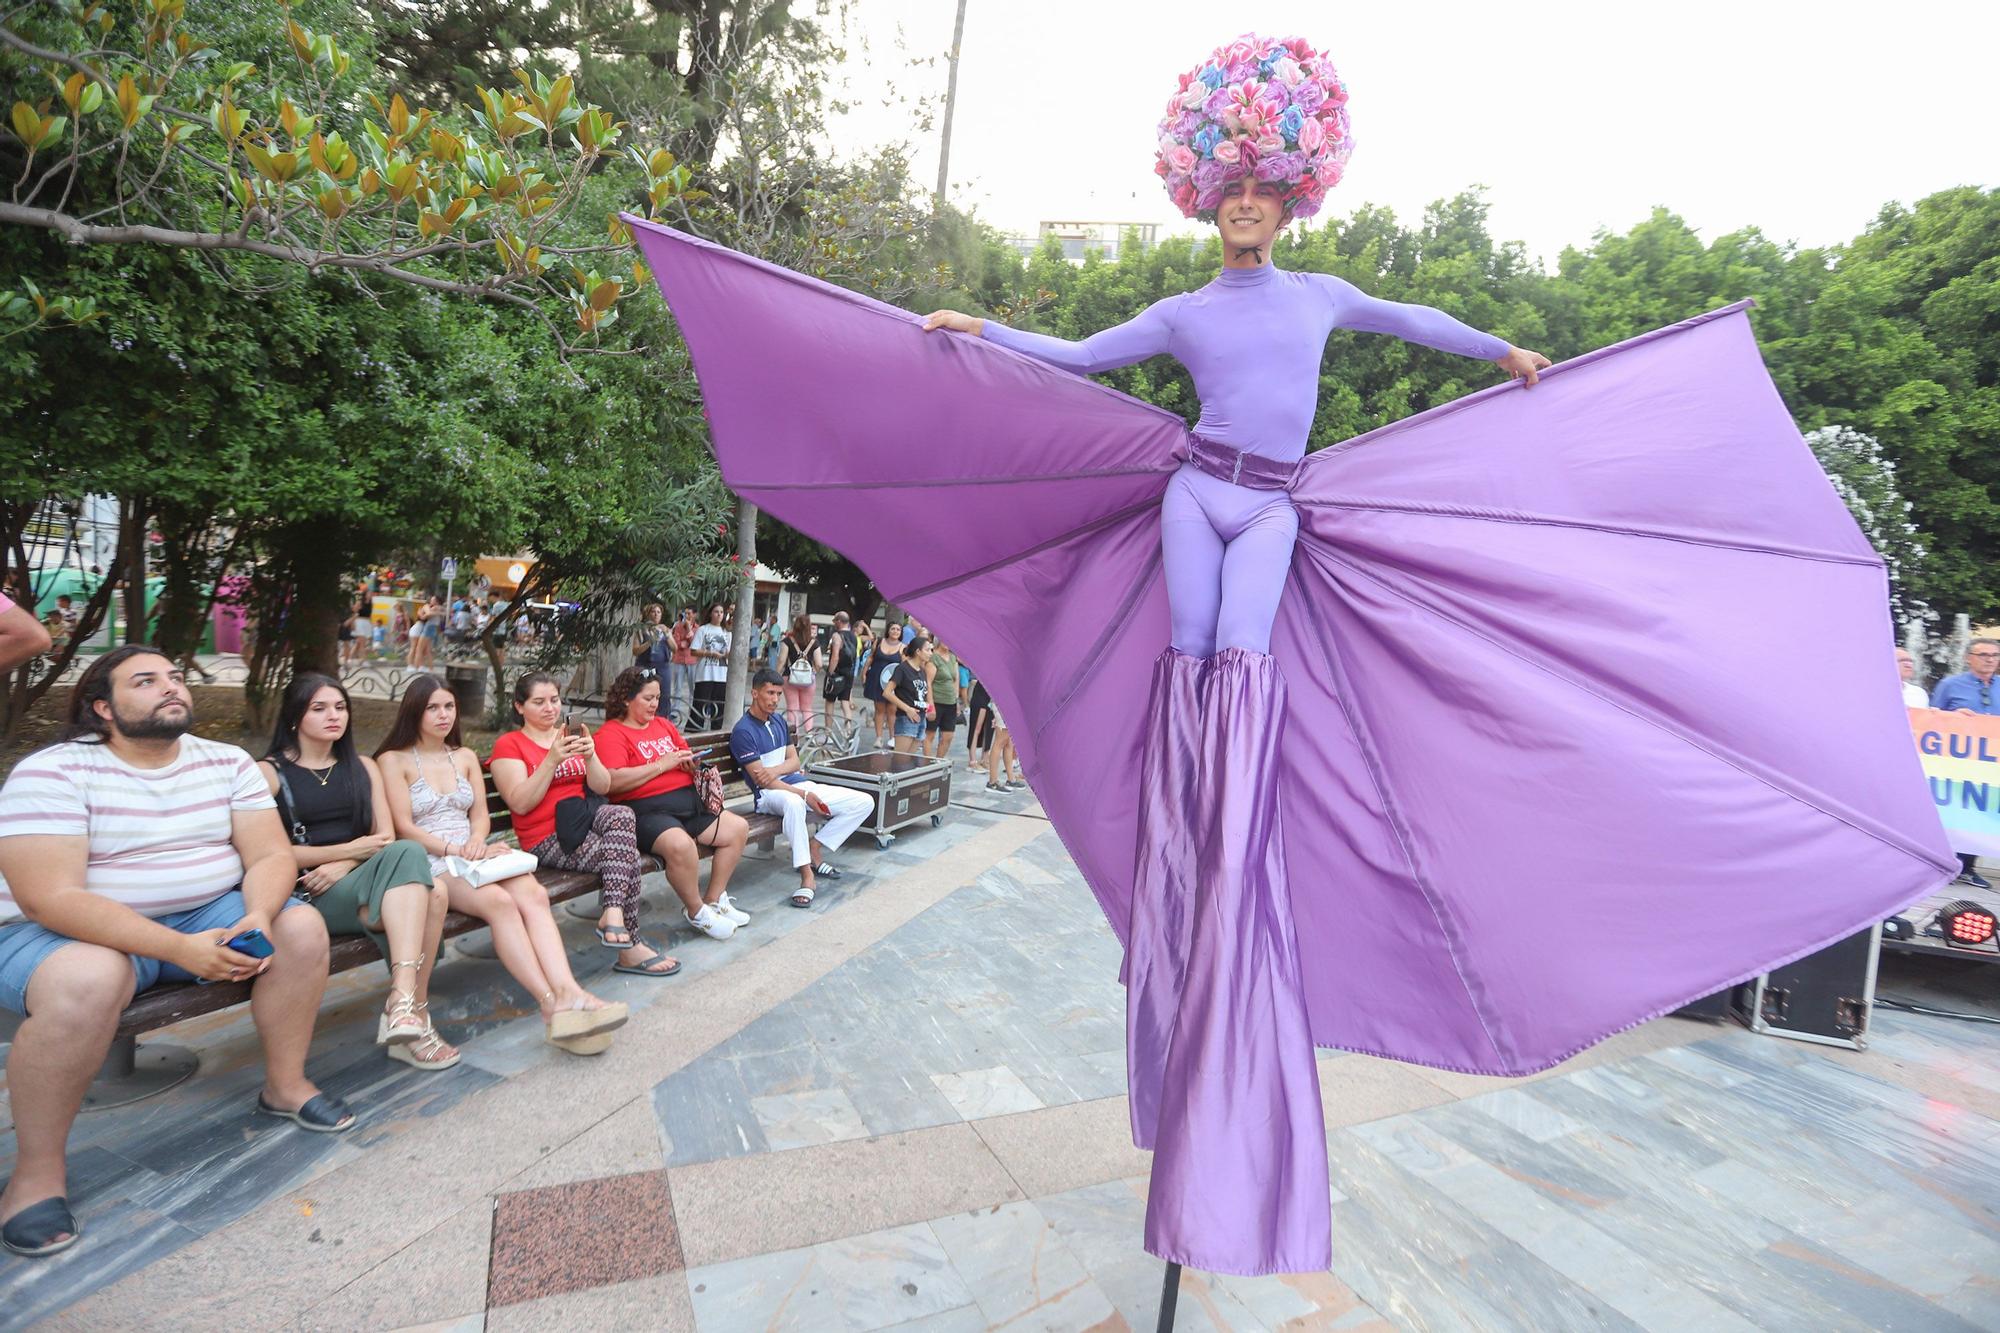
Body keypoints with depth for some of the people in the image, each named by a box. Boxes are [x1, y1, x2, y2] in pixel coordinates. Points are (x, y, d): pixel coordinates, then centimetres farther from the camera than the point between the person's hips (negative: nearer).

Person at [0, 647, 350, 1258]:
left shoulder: (227, 763, 0)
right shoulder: (50, 772, -14)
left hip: (205, 915, 5)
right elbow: (50, 897, -23)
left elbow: (270, 856, -2)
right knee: (87, 980, -36)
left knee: (302, 927, -17)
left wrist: (258, 917, -25)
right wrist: (179, 949, -31)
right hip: (68, 932, -5)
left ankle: (286, 1084, 2)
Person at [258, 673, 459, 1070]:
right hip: (308, 893, -4)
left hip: (356, 881, 4)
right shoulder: (269, 772, 7)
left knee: (432, 893, -33)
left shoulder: (362, 767, 21)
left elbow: (386, 836, 12)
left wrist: (342, 866, -7)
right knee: (408, 854, -34)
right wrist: (349, 850, -9)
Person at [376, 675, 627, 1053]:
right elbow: (403, 827, -3)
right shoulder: (393, 760, 6)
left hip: (474, 856, 5)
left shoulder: (465, 757, 21)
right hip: (429, 864, -4)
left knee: (533, 895, -30)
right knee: (499, 901, -35)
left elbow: (481, 813, 14)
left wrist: (477, 841, -8)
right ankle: (552, 1005, -41)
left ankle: (568, 993, -47)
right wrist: (456, 849, -15)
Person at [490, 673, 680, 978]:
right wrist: (552, 760, -21)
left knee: (623, 814, -32)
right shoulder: (508, 745, 4)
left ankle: (613, 914, -36)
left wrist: (590, 756, -15)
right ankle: (630, 946, -21)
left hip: (586, 819, 5)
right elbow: (520, 804, -11)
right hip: (548, 839, -5)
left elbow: (603, 787, 6)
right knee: (629, 859, -28)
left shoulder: (572, 735, 19)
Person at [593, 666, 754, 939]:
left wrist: (692, 762, 9)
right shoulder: (611, 733, -5)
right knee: (680, 844, -36)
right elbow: (614, 782, -21)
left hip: (687, 800, 9)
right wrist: (661, 765, -15)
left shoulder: (663, 725, 20)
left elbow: (686, 757, 34)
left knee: (738, 828, -1)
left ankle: (715, 900, 13)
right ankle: (696, 912, -9)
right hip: (646, 809, -9)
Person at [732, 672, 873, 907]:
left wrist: (776, 770, -13)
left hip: (799, 784, 8)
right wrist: (805, 795, -20)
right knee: (793, 802, -46)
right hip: (768, 794, -8)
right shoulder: (743, 731, -10)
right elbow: (761, 780, -15)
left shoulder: (779, 721, 15)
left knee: (865, 802, -5)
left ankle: (814, 849, -1)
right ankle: (807, 875, -37)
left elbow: (794, 761, 12)